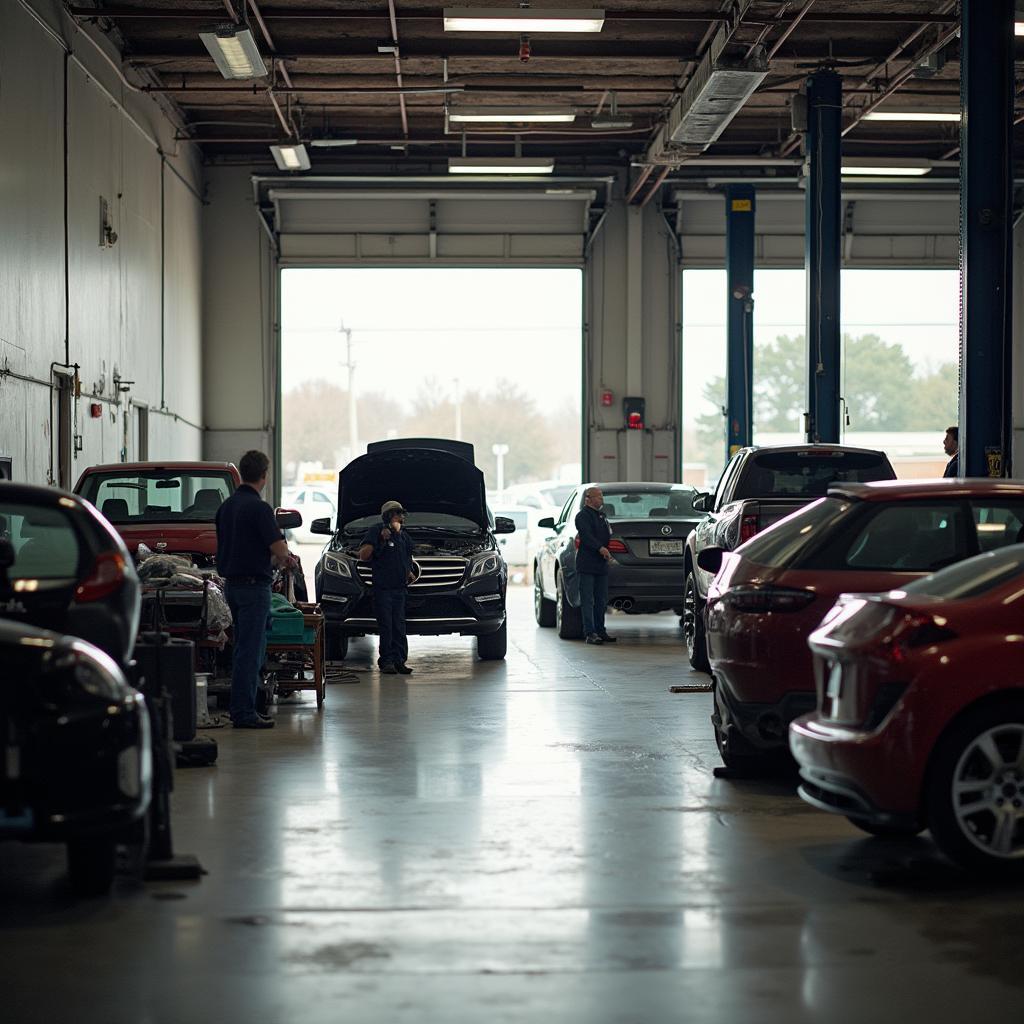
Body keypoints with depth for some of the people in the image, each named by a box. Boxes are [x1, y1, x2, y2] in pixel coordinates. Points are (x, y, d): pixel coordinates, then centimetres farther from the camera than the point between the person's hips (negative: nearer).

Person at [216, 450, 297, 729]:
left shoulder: (227, 505, 12)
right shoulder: (258, 507, -15)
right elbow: (279, 549, -19)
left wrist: (277, 558, 22)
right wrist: (287, 558, 5)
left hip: (232, 583, 9)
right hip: (253, 583, -9)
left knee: (245, 648, 15)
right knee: (250, 650, -6)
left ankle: (242, 708, 18)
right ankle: (243, 713, -5)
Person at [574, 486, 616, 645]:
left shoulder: (601, 515, 20)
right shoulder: (583, 516, -8)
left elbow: (607, 536, 26)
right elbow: (586, 536, -23)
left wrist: (608, 551, 11)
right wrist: (600, 548, -35)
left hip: (601, 566, 9)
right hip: (587, 565, -9)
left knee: (601, 601, 12)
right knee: (588, 601, -7)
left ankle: (600, 631, 19)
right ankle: (590, 633, -8)